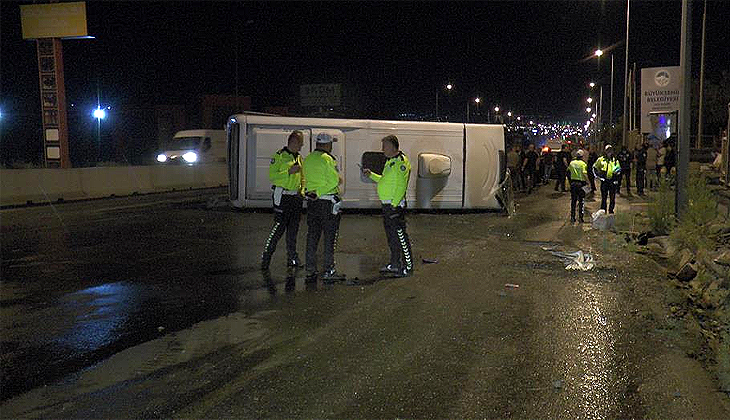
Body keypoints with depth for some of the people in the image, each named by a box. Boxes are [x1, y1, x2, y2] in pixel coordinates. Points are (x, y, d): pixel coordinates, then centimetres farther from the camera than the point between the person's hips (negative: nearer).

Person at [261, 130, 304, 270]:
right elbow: (271, 176, -12)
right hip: (283, 197, -7)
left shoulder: (299, 158, 16)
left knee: (293, 229, 9)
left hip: (296, 197, 7)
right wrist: (289, 171, -19)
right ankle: (266, 256, 2)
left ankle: (292, 258, 17)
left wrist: (302, 191, 10)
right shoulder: (279, 156, -6)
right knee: (279, 227, -9)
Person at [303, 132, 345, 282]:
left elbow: (306, 179, 13)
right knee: (330, 237, 0)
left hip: (312, 202, 7)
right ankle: (328, 271, 1)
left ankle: (310, 269, 18)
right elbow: (335, 181, -19)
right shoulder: (327, 159, -14)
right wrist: (339, 179, -2)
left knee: (312, 235, 13)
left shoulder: (308, 159, 9)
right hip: (328, 202, -7)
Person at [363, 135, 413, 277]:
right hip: (387, 204, 10)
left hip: (395, 205, -10)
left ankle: (408, 267, 0)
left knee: (400, 235, -6)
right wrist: (371, 175, 19)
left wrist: (394, 204, -24)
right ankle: (395, 264, 26)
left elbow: (401, 186, -21)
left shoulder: (401, 162, -14)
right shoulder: (390, 161, 17)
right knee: (391, 236, 16)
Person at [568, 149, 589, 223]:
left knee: (573, 200, 11)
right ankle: (580, 217, 5)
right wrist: (587, 181, -12)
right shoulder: (583, 163, -9)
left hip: (573, 182, 4)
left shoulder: (572, 162, 4)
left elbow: (568, 170, 14)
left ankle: (572, 217, 11)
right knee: (581, 201, 5)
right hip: (581, 183, -4)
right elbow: (584, 173, -17)